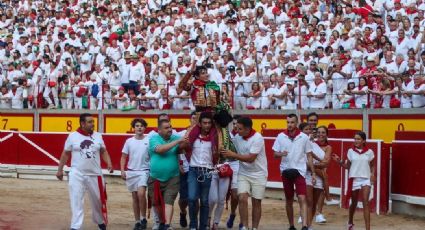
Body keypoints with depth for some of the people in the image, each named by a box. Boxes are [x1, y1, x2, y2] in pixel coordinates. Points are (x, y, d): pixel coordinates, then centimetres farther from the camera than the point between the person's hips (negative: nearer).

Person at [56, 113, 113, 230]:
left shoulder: (98, 136, 4)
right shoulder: (73, 136, -3)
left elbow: (103, 152, 9)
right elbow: (65, 154, 5)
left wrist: (109, 163, -8)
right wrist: (60, 170, 5)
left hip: (94, 174, 3)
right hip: (77, 174, -3)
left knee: (98, 199, 13)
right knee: (76, 201, -7)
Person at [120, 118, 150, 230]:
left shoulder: (149, 140, -3)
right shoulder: (129, 141, 4)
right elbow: (124, 157, 9)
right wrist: (122, 170, -1)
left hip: (144, 171, -3)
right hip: (131, 172, 3)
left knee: (141, 193, -22)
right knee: (135, 197, 9)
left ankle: (143, 218, -7)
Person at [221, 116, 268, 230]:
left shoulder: (257, 138, -21)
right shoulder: (237, 137, -4)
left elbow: (251, 158, -25)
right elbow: (236, 154, 11)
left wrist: (232, 154, -25)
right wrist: (226, 154, -8)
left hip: (258, 174, -4)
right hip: (243, 173, 4)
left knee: (256, 202, 4)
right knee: (242, 198, -12)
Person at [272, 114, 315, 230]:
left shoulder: (304, 137, -2)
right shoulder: (281, 136, 0)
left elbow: (309, 156, 4)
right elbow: (275, 154, 3)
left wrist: (313, 173, 1)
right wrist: (281, 154, -20)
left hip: (300, 171, -2)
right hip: (286, 171, 2)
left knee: (302, 199, -14)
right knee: (289, 200, 12)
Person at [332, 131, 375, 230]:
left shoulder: (369, 152, 0)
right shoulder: (351, 151, 1)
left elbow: (372, 165, 10)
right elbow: (347, 166, 4)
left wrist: (372, 174, -8)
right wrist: (339, 161, -11)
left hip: (366, 179, -1)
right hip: (354, 179, 1)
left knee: (366, 202, -13)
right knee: (354, 203, 14)